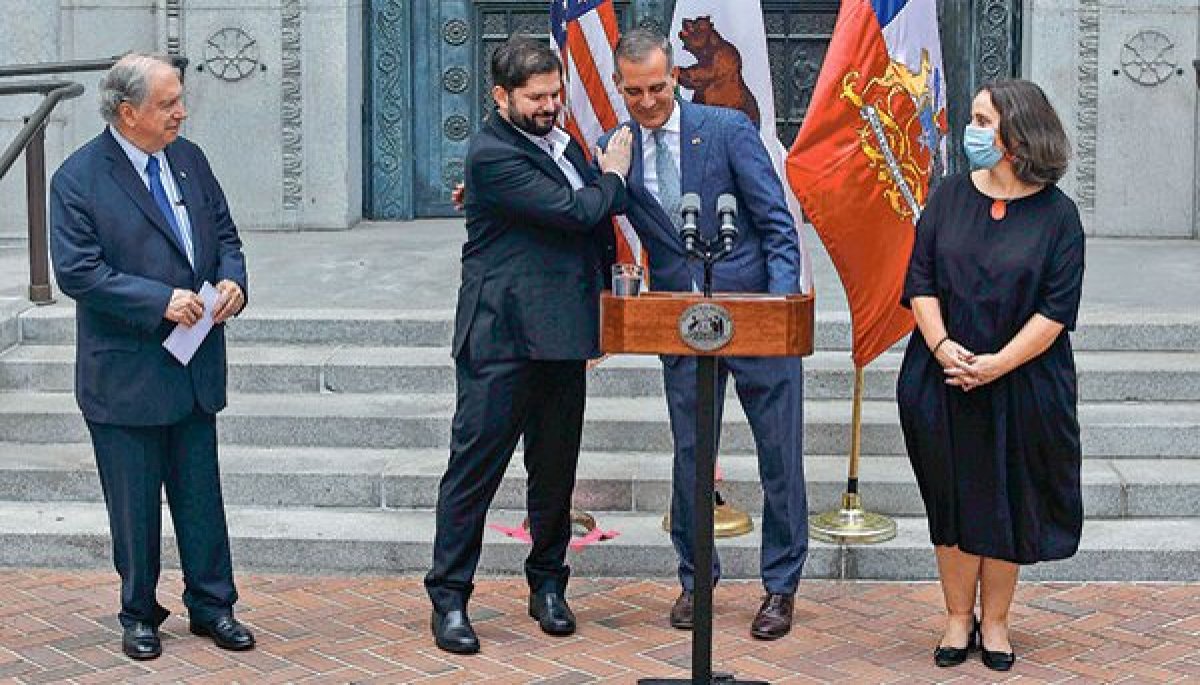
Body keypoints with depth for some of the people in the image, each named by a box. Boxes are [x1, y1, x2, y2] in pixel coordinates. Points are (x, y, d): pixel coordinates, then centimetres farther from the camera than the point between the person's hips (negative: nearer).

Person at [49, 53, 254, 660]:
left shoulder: (189, 159, 6)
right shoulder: (79, 178, -12)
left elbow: (224, 232, 15)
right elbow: (77, 272, -17)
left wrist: (233, 279, -6)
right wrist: (159, 301, -22)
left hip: (195, 369, 5)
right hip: (125, 376, -5)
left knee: (201, 494, 13)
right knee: (135, 505, 8)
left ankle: (211, 605, 25)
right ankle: (138, 614, 24)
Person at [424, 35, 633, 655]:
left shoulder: (559, 139, 14)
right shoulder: (492, 154, -14)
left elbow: (595, 221, 27)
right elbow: (574, 212, -19)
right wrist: (611, 177, -1)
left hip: (561, 338, 8)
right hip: (502, 340, -8)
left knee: (555, 469, 14)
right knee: (474, 468, -2)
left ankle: (547, 585, 27)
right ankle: (449, 598, 5)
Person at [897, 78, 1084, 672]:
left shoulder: (1056, 214, -5)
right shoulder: (950, 196, 3)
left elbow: (1058, 309, -9)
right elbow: (920, 280, 1)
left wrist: (997, 365, -17)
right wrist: (941, 345, -15)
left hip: (1021, 386, -2)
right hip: (943, 379, 2)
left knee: (1008, 504, 7)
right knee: (952, 498, 8)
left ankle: (994, 622, 21)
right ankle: (958, 618, 21)